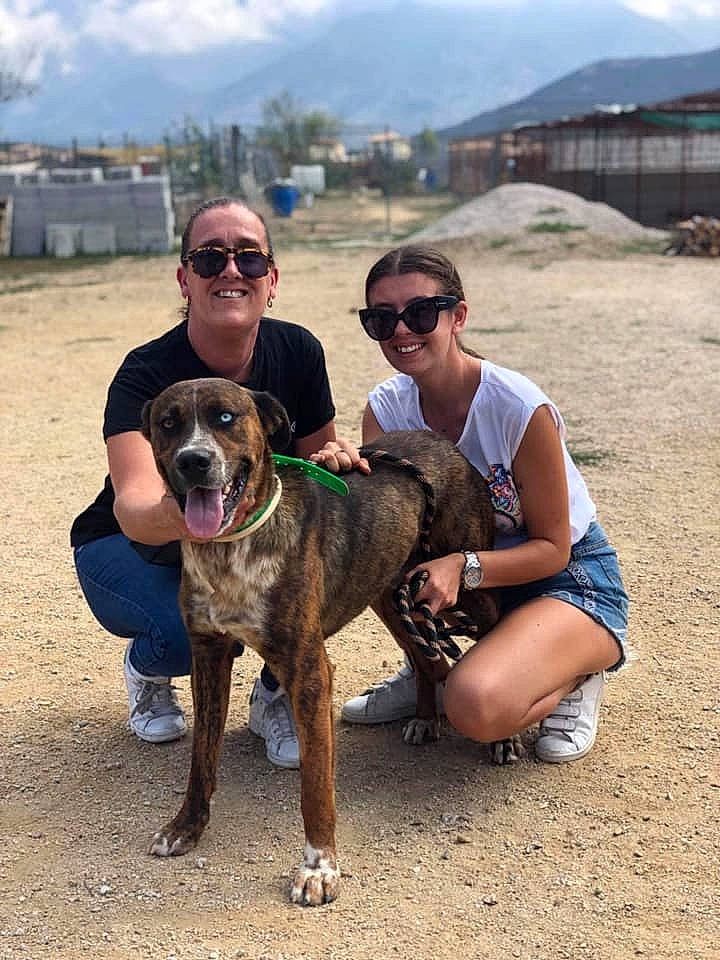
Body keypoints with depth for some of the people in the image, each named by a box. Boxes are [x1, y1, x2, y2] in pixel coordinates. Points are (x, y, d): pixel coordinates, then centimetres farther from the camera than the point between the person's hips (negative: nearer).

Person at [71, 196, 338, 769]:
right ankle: (146, 667, 6)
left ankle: (276, 695, -3)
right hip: (133, 551, -3)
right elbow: (133, 503, -45)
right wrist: (172, 516, -71)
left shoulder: (298, 353, -15)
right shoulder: (147, 375, -28)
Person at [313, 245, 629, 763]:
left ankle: (578, 669, 0)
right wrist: (346, 477, -36)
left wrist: (463, 567, -35)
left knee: (475, 706, -33)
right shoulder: (387, 407, -8)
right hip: (470, 559, 6)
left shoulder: (520, 408, -25)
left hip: (568, 578, -6)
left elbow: (552, 548, -18)